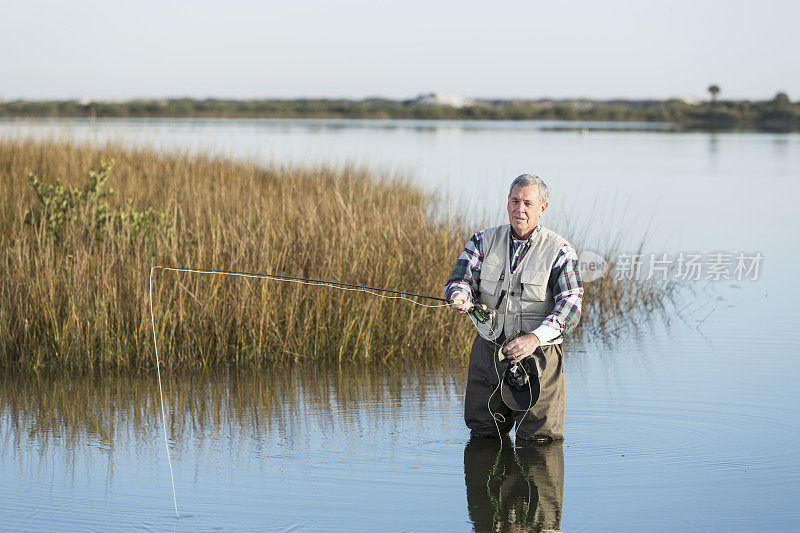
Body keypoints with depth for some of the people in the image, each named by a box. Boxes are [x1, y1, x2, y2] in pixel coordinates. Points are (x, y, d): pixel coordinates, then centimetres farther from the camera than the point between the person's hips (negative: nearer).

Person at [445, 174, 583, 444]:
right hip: (488, 349, 3)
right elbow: (460, 278, -2)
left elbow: (570, 306, -13)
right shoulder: (483, 241, 6)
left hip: (537, 353, -3)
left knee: (538, 438, -3)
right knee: (482, 433, 9)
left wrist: (535, 338, -27)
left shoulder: (559, 250, -5)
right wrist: (460, 296, -28)